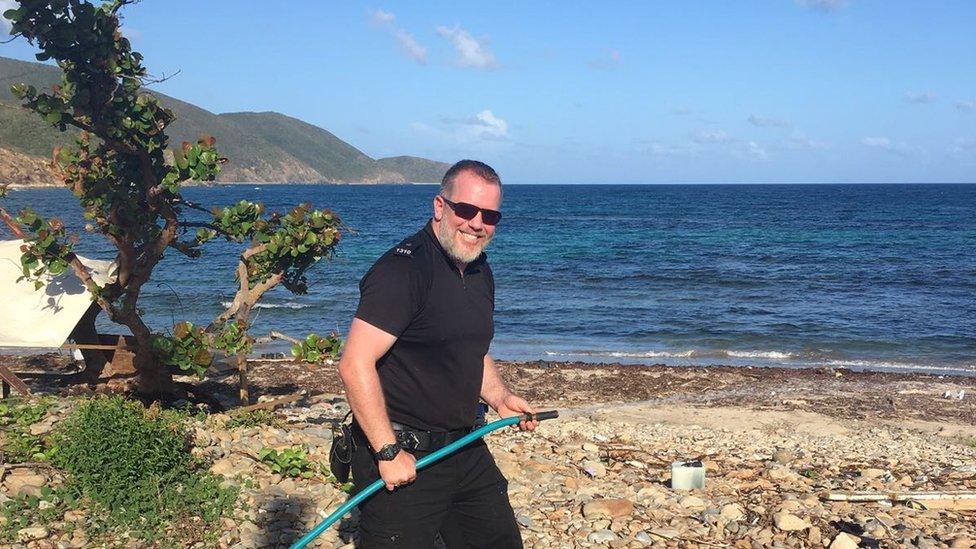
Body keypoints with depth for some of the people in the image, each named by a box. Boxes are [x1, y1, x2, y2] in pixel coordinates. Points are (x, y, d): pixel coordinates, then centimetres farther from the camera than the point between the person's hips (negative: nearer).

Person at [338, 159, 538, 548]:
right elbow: (355, 364, -25)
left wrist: (500, 397, 7)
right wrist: (389, 452, -24)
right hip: (404, 459, -9)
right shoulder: (402, 270, -19)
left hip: (466, 449, 9)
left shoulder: (480, 271, 10)